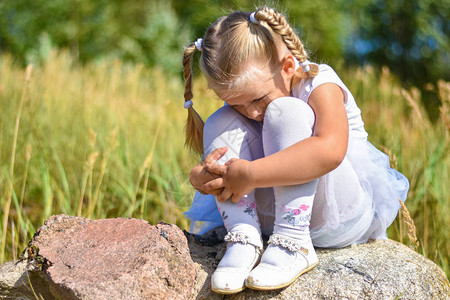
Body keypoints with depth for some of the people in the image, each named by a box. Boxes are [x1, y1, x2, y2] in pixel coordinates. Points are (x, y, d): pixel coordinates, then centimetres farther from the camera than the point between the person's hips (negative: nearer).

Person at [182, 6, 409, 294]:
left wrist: (250, 174, -38)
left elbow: (330, 150, -37)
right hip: (274, 214, 6)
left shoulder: (320, 85, -16)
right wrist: (205, 176, -23)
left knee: (285, 112, -28)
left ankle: (294, 246, -32)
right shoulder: (243, 100, 3)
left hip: (341, 216, -6)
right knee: (221, 121, -11)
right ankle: (244, 239, -23)